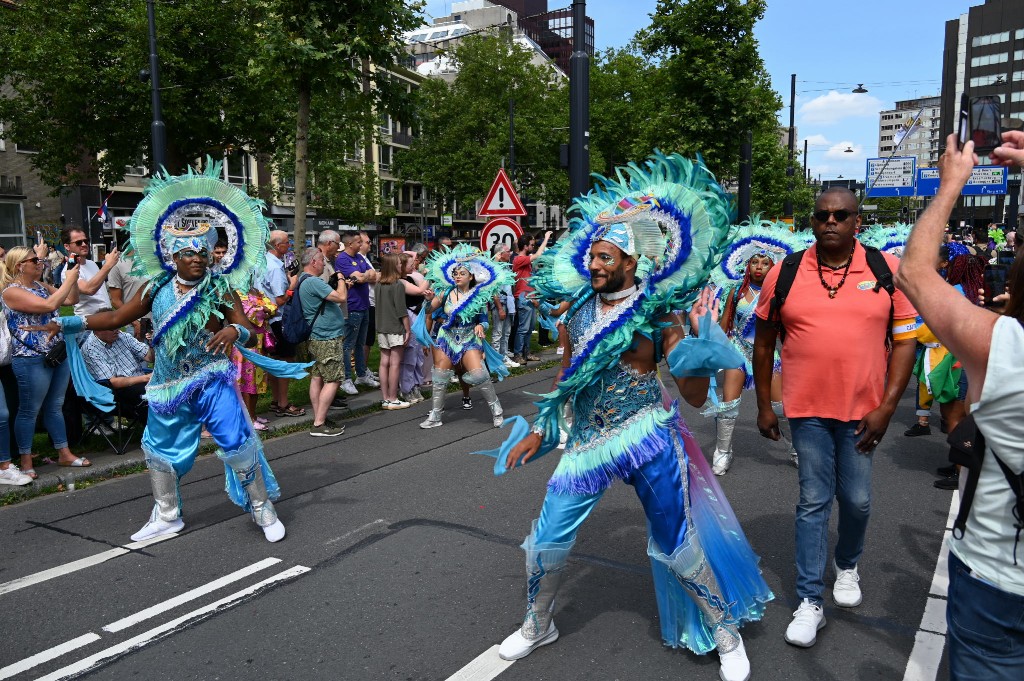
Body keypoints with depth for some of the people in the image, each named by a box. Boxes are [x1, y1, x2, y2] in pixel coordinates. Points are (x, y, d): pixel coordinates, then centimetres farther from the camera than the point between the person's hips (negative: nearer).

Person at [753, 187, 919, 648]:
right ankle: (810, 602, 16)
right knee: (813, 502, 6)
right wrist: (764, 405, 5)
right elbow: (764, 342, 5)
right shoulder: (785, 273, -2)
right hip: (806, 409, 0)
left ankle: (848, 565, 43)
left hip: (862, 410, 1)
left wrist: (887, 406, -7)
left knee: (856, 500, 13)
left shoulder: (888, 270, -3)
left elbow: (905, 340, -1)